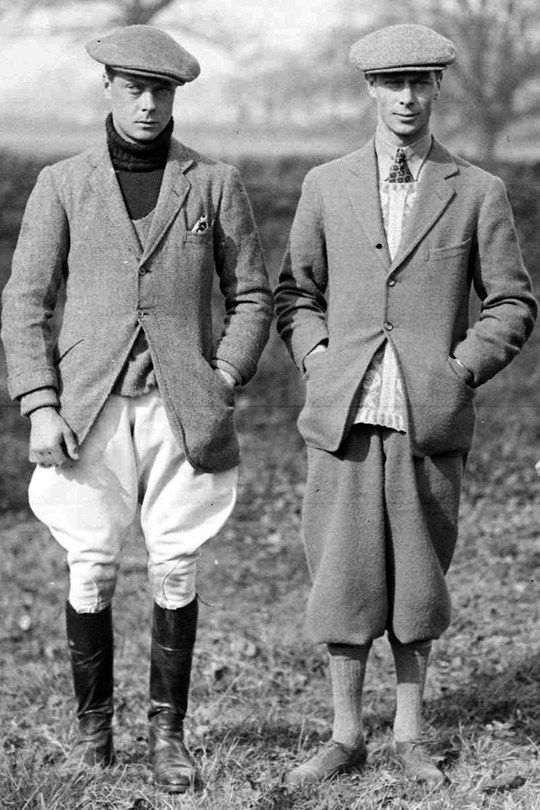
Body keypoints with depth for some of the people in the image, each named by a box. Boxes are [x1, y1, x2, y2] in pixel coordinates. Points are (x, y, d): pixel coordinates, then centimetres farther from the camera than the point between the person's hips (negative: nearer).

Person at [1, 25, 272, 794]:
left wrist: (224, 385, -4)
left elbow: (252, 297, 9)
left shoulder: (215, 183, 5)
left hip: (181, 408, 0)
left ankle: (168, 731, 14)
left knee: (176, 571, 0)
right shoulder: (62, 184, 4)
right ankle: (93, 725, 17)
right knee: (91, 571, 0)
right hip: (92, 408, 0)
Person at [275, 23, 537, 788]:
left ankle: (409, 733, 19)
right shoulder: (327, 185, 7)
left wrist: (463, 371, -4)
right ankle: (345, 735, 12)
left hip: (431, 417, -1)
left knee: (417, 576, 7)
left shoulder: (477, 192, 3)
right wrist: (316, 358, 1)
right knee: (343, 574, 1)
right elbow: (295, 289, 15)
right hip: (343, 413, 1)